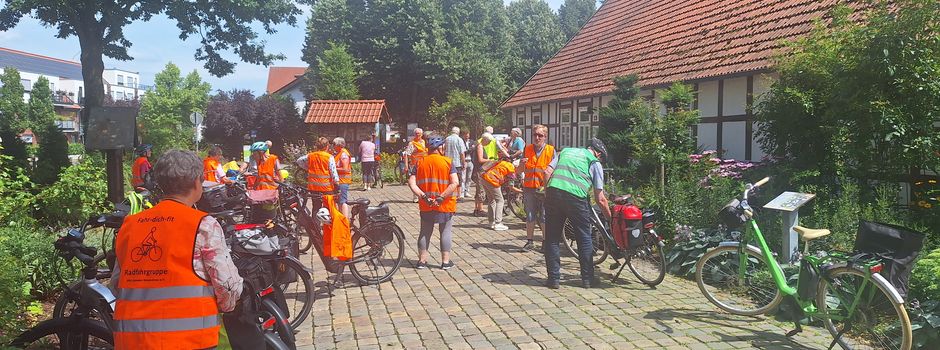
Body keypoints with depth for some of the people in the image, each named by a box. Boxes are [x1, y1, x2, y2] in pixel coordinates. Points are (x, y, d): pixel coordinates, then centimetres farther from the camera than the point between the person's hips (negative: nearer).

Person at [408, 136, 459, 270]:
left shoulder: (420, 163, 2)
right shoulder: (448, 162, -6)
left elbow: (411, 183, -8)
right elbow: (455, 183, -17)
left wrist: (423, 197, -12)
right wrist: (441, 197, -17)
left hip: (426, 206, 3)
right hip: (445, 205, -3)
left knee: (425, 232, 14)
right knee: (445, 232, 9)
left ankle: (422, 260, 18)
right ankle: (446, 261, 11)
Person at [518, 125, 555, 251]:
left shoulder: (551, 150, 0)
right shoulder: (527, 149, 7)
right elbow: (520, 170, 10)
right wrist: (523, 164, -13)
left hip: (544, 189, -2)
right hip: (529, 188, 2)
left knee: (544, 218, 0)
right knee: (530, 216, 7)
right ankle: (529, 242, 15)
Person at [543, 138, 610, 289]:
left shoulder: (565, 151, 27)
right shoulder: (595, 163, 16)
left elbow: (547, 172, 12)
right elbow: (600, 199, 12)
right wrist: (610, 218, 22)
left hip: (553, 192, 3)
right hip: (576, 196, -3)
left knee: (552, 238, 12)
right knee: (585, 238, 14)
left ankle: (553, 278, 14)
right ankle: (587, 279, 19)